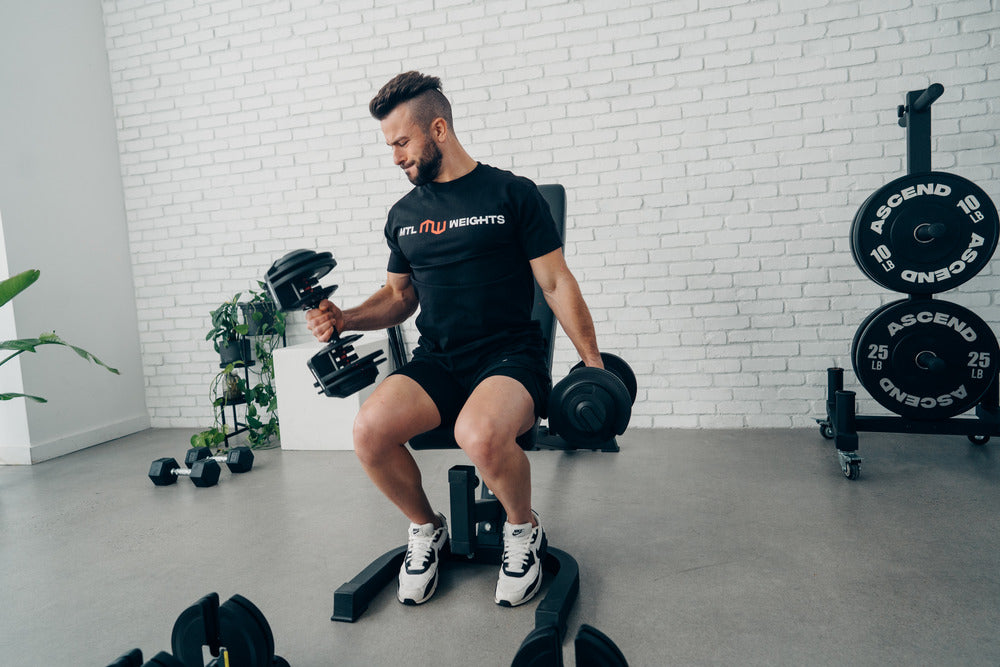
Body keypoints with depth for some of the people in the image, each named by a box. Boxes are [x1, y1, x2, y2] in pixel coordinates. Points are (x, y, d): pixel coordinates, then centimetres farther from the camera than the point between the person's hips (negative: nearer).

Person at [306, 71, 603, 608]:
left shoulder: (512, 194, 0)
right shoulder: (403, 215, 14)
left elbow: (557, 284, 0)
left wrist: (593, 366, -6)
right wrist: (345, 319, 5)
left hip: (509, 354, -4)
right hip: (436, 359, 4)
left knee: (480, 433, -36)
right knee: (369, 431, -24)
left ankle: (524, 529, -1)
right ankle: (426, 529, 7)